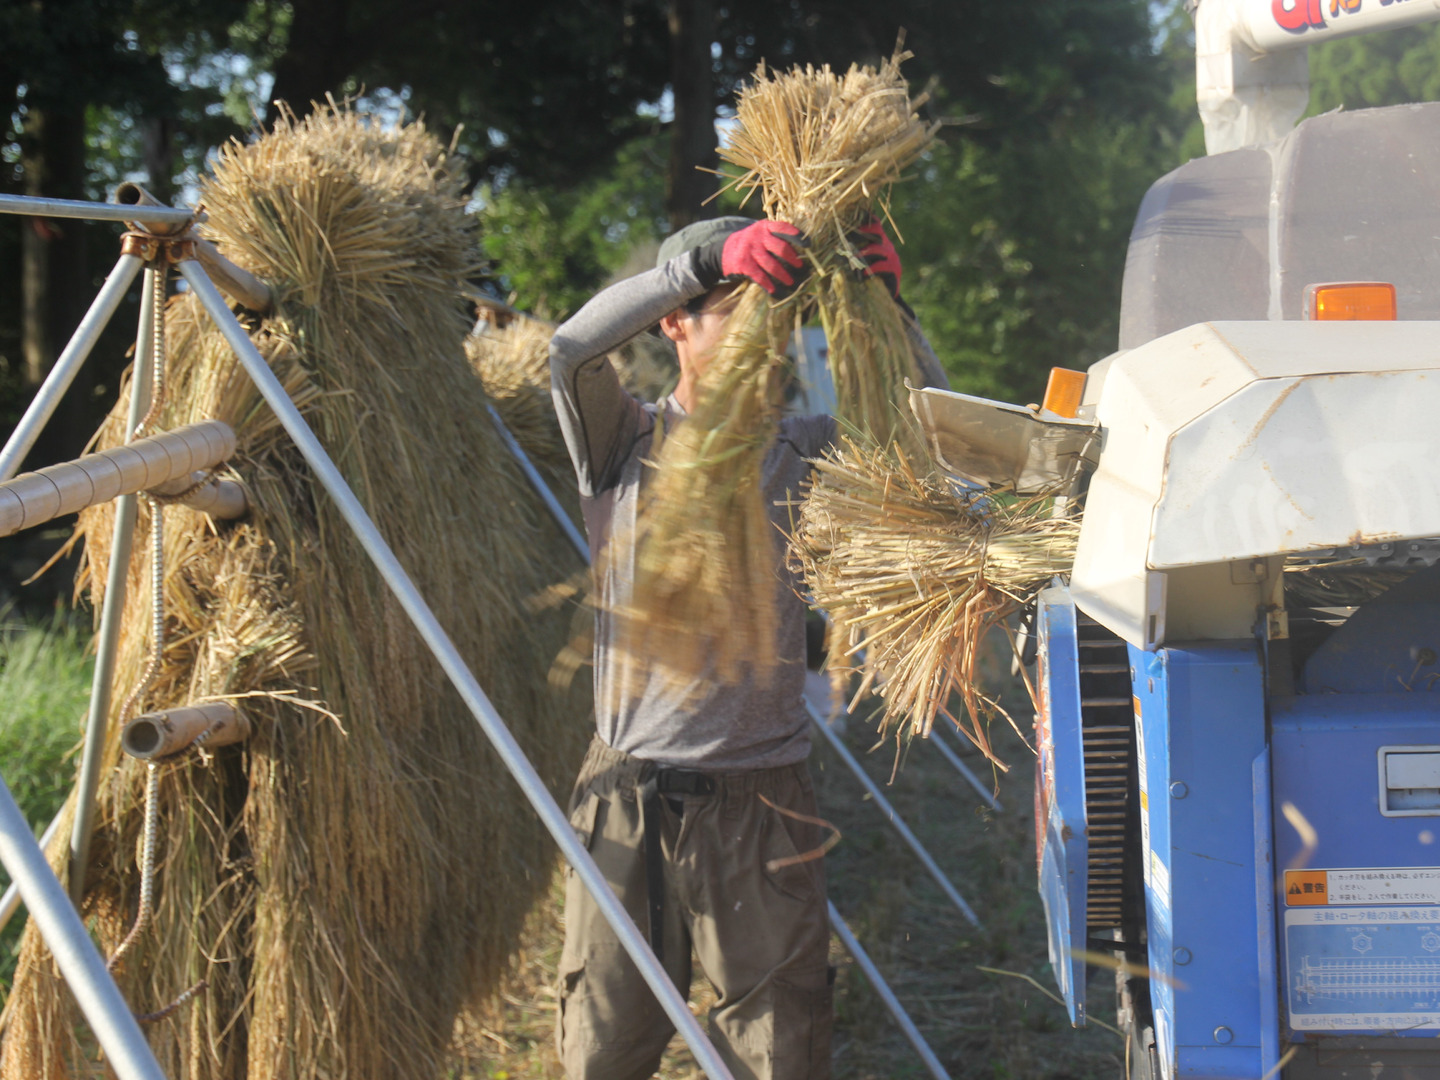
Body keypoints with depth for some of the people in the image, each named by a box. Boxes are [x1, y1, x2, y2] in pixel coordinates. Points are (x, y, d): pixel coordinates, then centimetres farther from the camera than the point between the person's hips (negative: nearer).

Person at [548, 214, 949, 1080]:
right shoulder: (624, 444, 4)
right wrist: (708, 259, -21)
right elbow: (575, 348, -14)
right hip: (628, 800, -1)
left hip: (762, 804, 1)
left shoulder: (800, 454, 8)